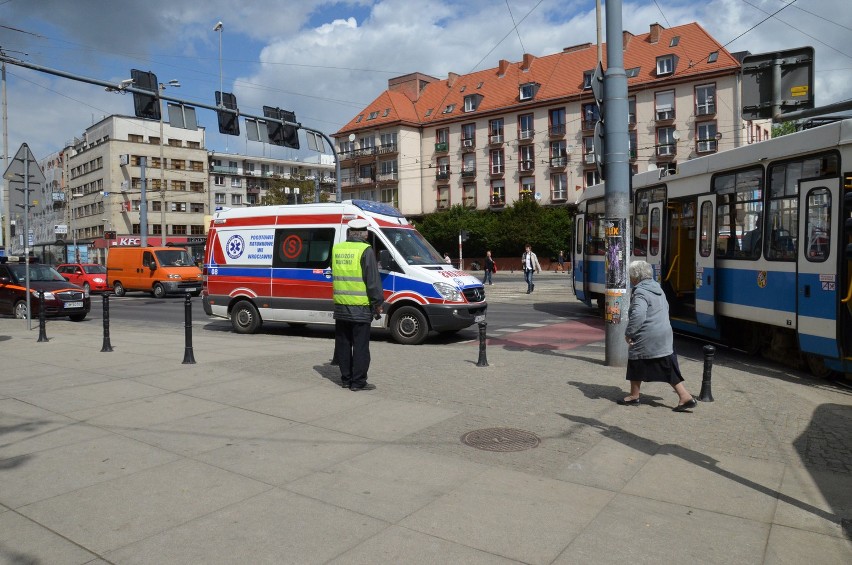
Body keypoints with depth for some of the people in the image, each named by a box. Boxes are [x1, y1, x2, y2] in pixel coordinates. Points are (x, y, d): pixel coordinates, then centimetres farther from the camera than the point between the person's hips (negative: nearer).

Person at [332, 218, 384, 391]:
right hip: (360, 307, -6)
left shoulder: (336, 249, 8)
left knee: (343, 343, 14)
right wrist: (378, 303, -5)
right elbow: (373, 279, -12)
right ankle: (358, 382, 4)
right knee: (360, 345, 1)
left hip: (340, 306, 6)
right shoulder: (365, 250, -11)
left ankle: (345, 379, 22)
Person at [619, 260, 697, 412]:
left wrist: (629, 333, -19)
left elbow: (638, 315, -30)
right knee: (668, 369, 10)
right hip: (664, 336, 9)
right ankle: (686, 397, 6)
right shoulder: (657, 288, 14)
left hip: (646, 338, -9)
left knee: (636, 366, 9)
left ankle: (634, 397, 21)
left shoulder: (640, 292, -16)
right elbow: (665, 308, 26)